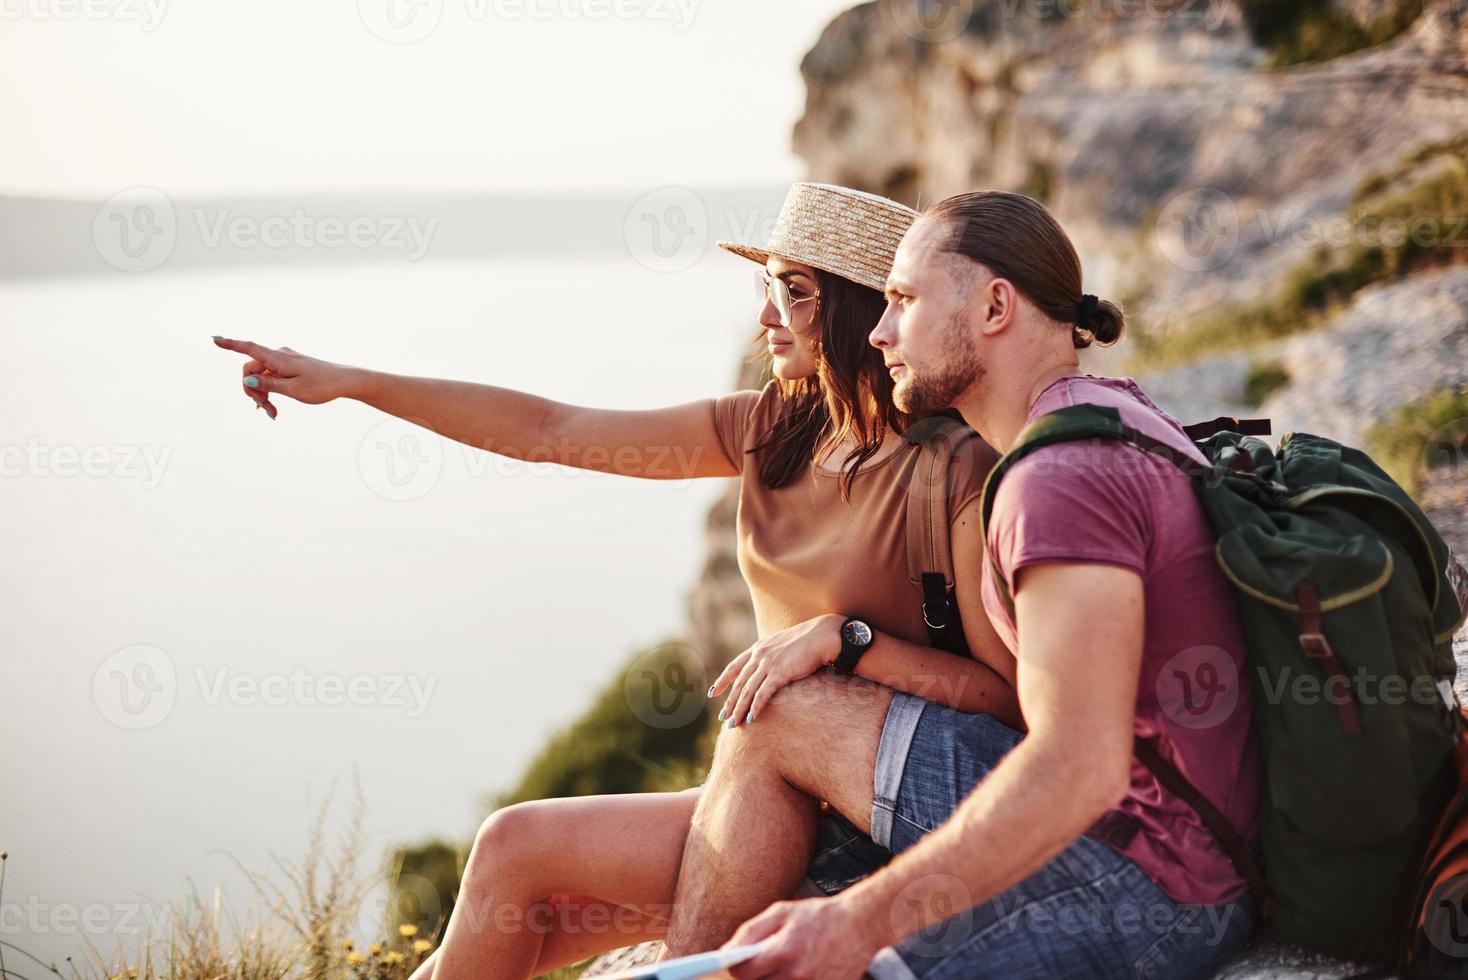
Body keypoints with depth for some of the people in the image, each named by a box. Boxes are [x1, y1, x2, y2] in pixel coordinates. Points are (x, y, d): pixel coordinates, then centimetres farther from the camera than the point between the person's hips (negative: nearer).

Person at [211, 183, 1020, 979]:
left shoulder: (957, 474, -16)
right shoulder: (771, 429, 5)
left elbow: (1013, 697, -18)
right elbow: (547, 427, 6)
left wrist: (842, 636, -28)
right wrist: (351, 382, 4)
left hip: (853, 821, -7)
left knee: (517, 845, -9)